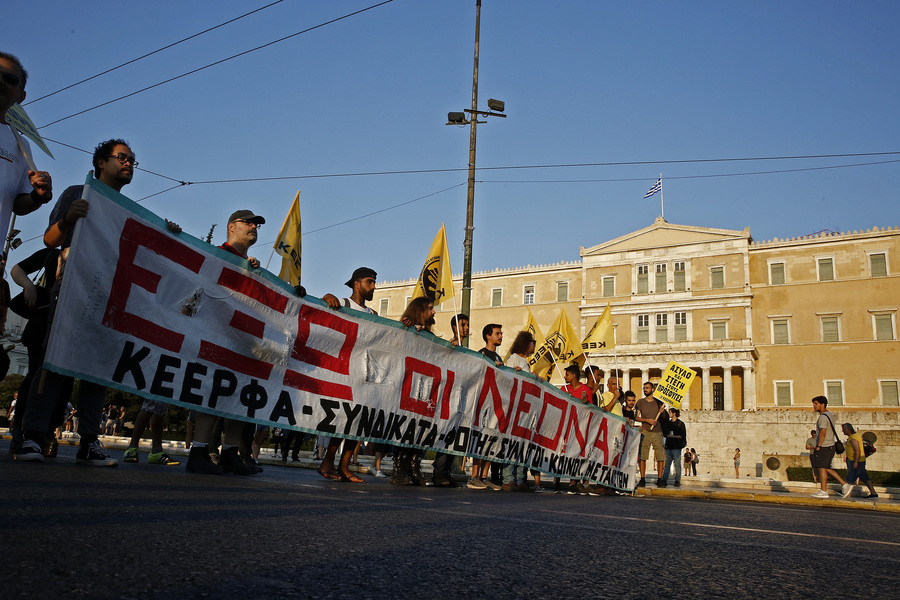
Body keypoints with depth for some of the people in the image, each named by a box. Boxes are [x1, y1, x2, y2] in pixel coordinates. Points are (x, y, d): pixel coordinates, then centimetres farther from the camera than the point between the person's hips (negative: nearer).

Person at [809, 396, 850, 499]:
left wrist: (818, 446, -18)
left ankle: (823, 491, 0)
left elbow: (822, 433, -22)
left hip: (824, 447, -10)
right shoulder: (830, 415, 16)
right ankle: (845, 485, 11)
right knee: (827, 468, 15)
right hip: (830, 446, 10)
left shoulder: (823, 417, -15)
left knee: (822, 468, -3)